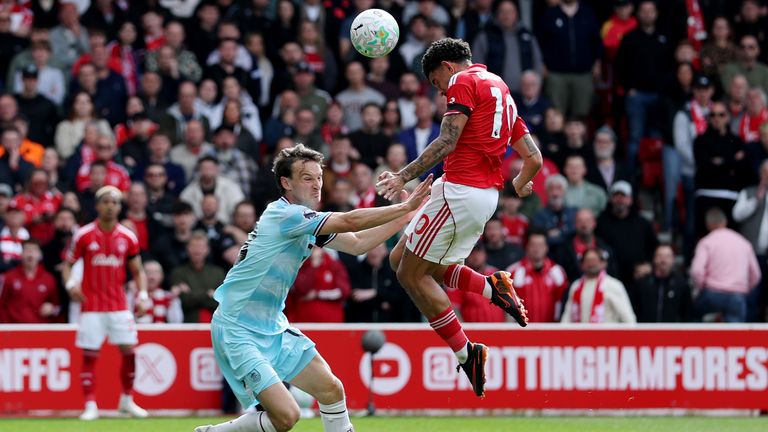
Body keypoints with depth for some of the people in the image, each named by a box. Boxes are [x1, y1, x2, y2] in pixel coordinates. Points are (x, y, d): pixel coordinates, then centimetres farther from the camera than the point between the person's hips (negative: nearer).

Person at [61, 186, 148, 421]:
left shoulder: (128, 237, 4)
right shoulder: (84, 235, -3)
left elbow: (138, 271, 12)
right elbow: (67, 264, 4)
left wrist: (142, 295, -3)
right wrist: (70, 284, -16)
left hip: (119, 305, 2)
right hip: (92, 305, -2)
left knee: (129, 351, -1)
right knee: (89, 355, -3)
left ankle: (127, 401, 17)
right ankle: (90, 405, 3)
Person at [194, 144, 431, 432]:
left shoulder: (309, 223, 10)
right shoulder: (284, 215, -19)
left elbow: (357, 243, 13)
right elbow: (350, 222, -23)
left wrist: (406, 216, 6)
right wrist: (405, 207, -18)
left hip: (273, 328, 10)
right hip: (238, 330, -10)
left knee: (332, 390, 4)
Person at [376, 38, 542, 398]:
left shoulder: (464, 82, -3)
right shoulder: (501, 91, 22)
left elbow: (447, 142, -16)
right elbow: (533, 159, 21)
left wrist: (404, 176, -20)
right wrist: (519, 185, 42)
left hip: (460, 189, -9)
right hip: (487, 195, 9)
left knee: (411, 274, -1)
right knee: (401, 258, 16)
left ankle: (465, 353, -4)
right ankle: (492, 288, 6)